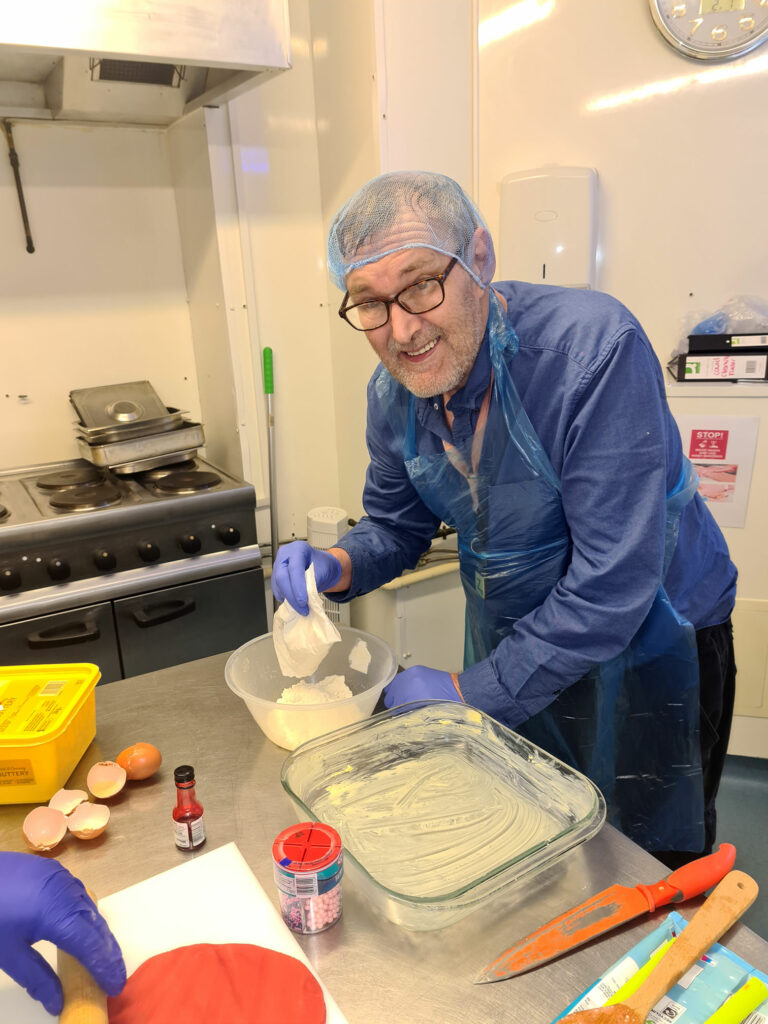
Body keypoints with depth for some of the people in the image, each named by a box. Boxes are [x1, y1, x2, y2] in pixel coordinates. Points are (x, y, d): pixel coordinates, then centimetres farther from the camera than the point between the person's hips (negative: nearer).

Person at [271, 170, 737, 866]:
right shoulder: (394, 392, -8)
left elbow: (612, 584, -31)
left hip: (645, 639, -5)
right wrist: (339, 567, -16)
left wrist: (469, 692, -22)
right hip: (511, 640, 6)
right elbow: (398, 525, 7)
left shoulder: (594, 347, -31)